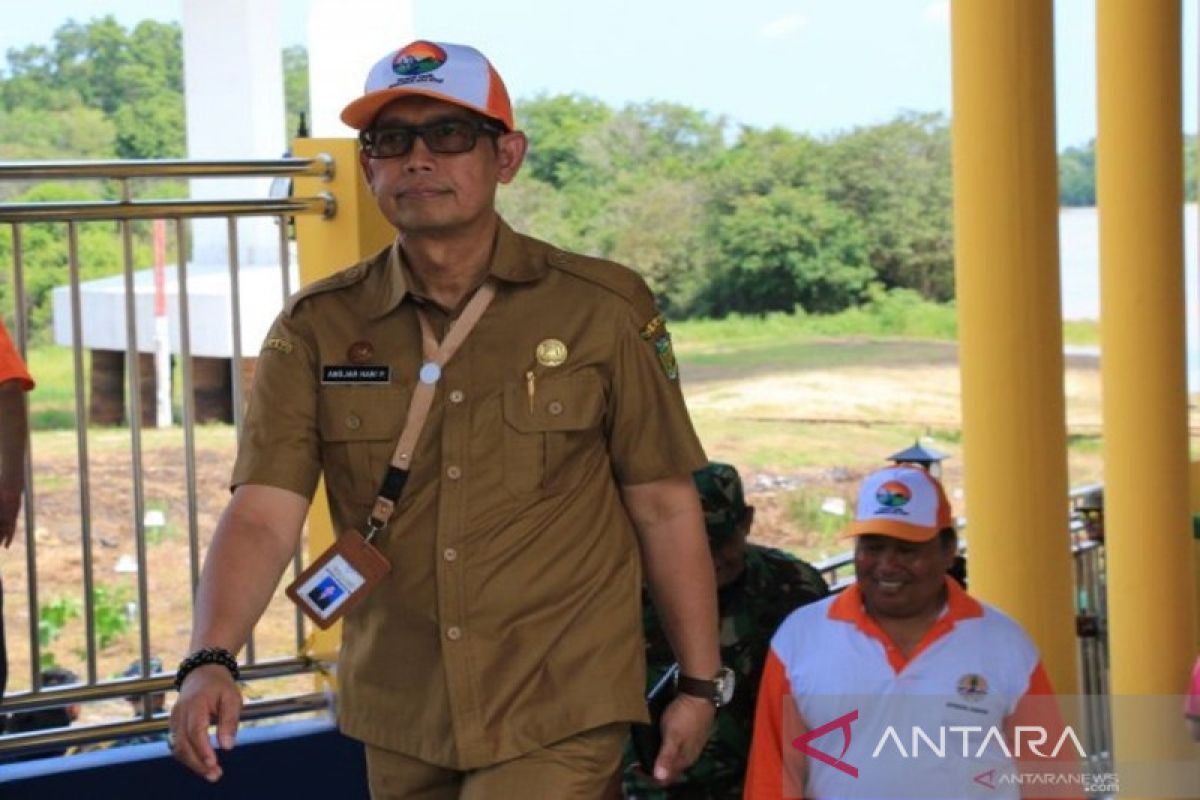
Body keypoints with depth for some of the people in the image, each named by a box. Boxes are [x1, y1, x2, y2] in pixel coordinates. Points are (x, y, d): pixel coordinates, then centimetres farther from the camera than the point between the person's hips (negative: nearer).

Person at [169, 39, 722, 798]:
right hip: (399, 716, 3)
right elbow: (263, 514, -10)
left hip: (556, 714, -3)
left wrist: (702, 682, 3)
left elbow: (665, 506, 1)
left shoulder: (603, 310, -5)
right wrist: (211, 661, -26)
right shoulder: (316, 329, -2)